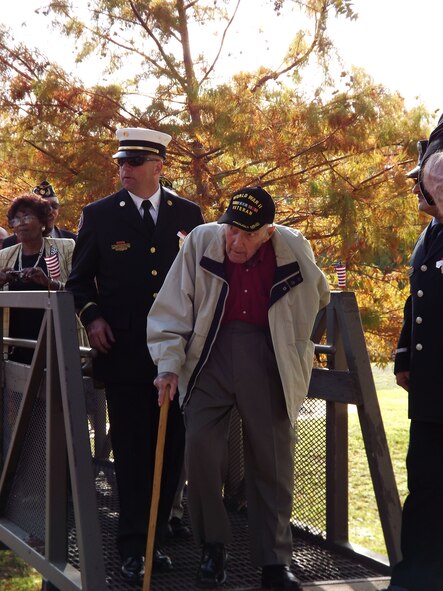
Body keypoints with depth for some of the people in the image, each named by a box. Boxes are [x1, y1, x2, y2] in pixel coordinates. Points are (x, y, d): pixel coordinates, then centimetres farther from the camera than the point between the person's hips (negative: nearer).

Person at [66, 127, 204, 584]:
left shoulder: (188, 214, 7)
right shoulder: (99, 215, 4)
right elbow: (79, 279, 9)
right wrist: (90, 317, -8)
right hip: (124, 350, -2)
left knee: (169, 447, 7)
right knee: (131, 449, 0)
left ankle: (154, 537, 20)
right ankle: (133, 547, 8)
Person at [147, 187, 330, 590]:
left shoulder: (293, 249, -1)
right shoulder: (201, 242, -4)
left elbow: (319, 297, 20)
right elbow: (173, 309, -2)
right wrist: (169, 363, -8)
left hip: (268, 359, 1)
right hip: (211, 355, 0)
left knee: (272, 459, 2)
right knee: (201, 447, -10)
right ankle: (213, 548, 8)